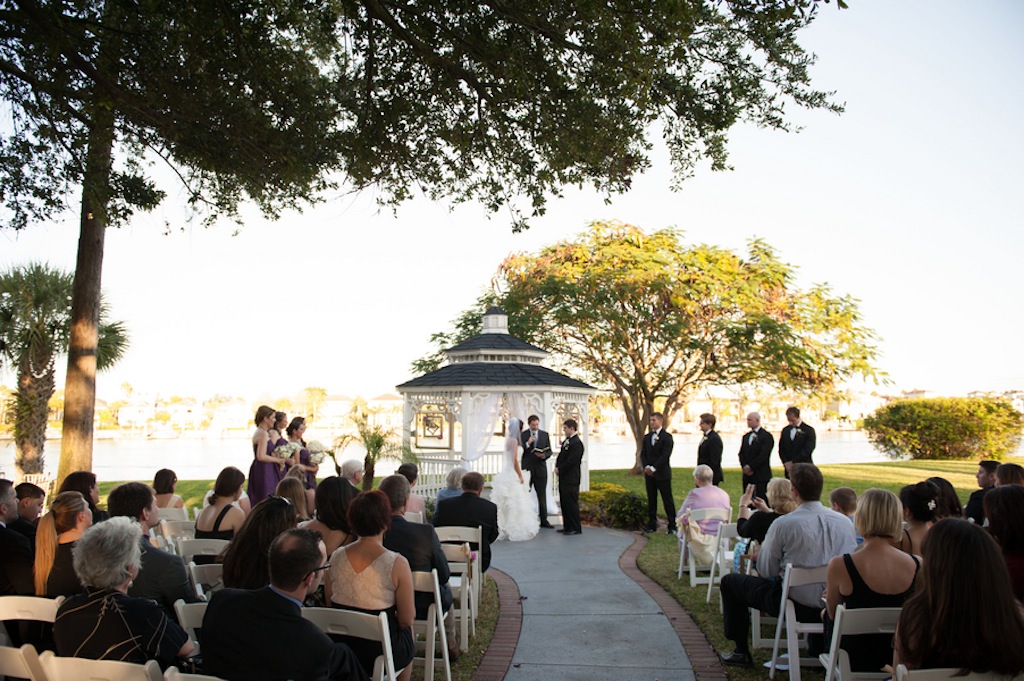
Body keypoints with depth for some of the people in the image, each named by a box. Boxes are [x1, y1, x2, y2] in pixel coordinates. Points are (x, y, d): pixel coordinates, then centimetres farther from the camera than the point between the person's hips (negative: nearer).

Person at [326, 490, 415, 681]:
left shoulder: (336, 557, -8)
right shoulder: (397, 564, -21)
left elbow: (329, 604, 4)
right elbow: (406, 619, -14)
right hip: (380, 653, -4)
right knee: (407, 632, 31)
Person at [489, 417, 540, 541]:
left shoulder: (508, 439, 11)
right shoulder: (514, 440, -15)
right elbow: (515, 460, -17)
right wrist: (521, 476, -12)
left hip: (506, 472, 9)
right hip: (512, 475, -9)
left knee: (505, 505, 13)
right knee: (514, 504, -4)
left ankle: (503, 530, 19)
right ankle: (515, 531, 0)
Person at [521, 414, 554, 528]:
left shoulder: (545, 434, 8)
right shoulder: (522, 435, 0)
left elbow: (549, 451, 8)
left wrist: (544, 455, -12)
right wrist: (527, 443, -17)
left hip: (540, 469, 2)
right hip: (527, 469, -2)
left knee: (542, 496, 4)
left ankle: (544, 521, 10)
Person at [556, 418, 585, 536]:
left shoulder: (576, 443, -16)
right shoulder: (566, 441, 14)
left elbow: (571, 461, -20)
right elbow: (561, 456, 19)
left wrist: (559, 469, -11)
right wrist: (557, 467, 2)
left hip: (571, 478, -9)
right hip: (564, 477, 9)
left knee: (571, 503, -4)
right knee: (564, 503, 14)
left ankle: (576, 528, 4)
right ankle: (567, 526, 22)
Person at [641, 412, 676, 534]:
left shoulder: (667, 437, -5)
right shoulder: (647, 437, 14)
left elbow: (665, 455, -13)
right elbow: (643, 454, 10)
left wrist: (653, 468, -15)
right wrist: (646, 467, -7)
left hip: (662, 474, -5)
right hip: (649, 474, 5)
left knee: (668, 500, -1)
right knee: (651, 500, 8)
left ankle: (672, 526, 4)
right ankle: (652, 525, 15)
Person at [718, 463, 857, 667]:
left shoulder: (783, 524, -20)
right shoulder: (845, 522, -6)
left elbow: (765, 571, -10)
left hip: (797, 604, -5)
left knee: (729, 581, 12)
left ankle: (742, 652, 21)